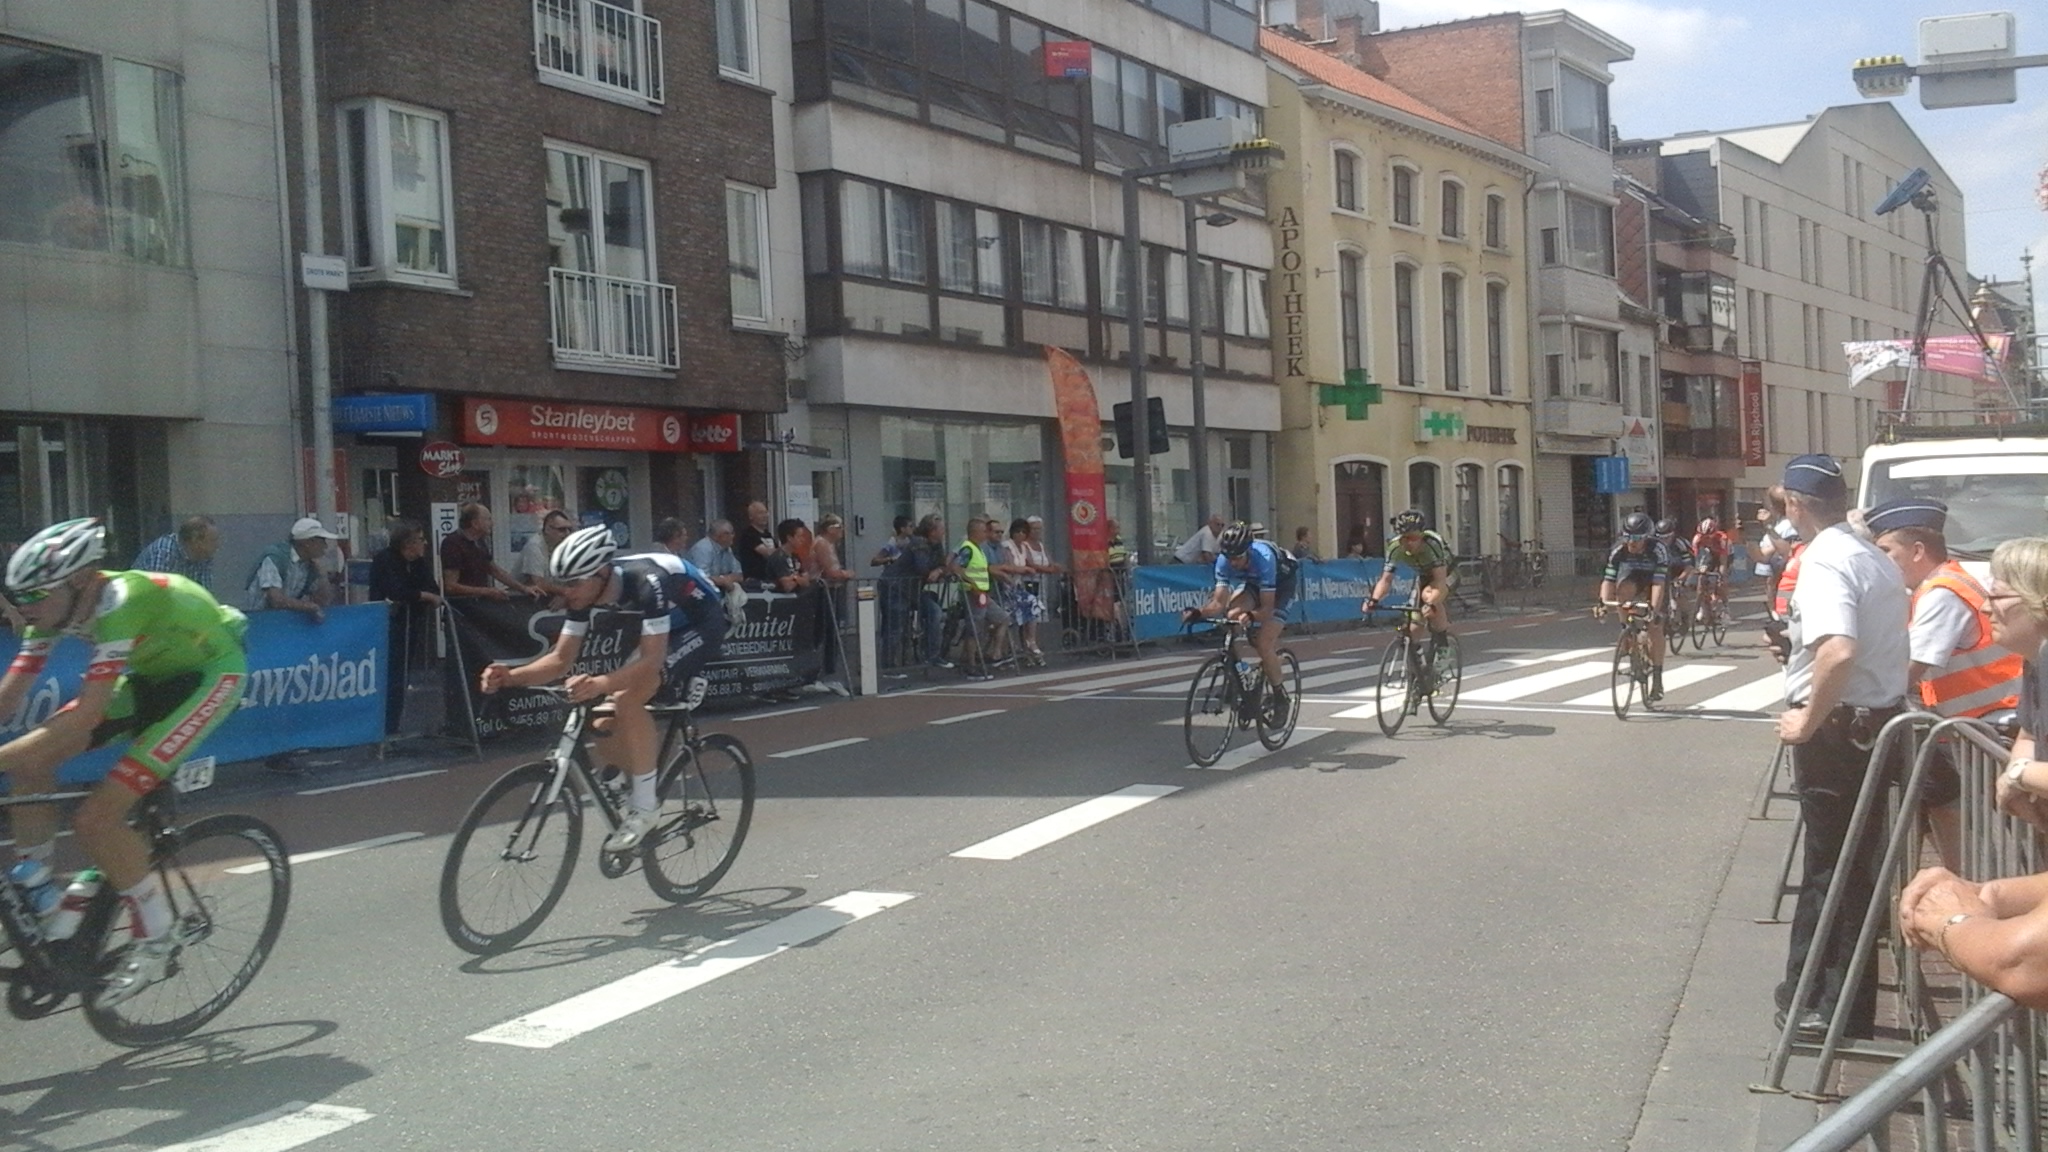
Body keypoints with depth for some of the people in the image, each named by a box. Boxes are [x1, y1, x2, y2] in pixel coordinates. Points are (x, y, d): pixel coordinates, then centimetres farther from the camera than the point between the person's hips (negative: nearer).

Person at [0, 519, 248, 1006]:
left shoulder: (120, 603, -34)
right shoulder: (59, 604, -11)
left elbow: (87, 715, -40)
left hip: (210, 673, -8)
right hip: (152, 673, 8)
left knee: (95, 816, -19)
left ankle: (157, 938, -1)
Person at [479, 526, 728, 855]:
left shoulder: (647, 582, -36)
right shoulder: (586, 591, -14)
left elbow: (652, 661, -41)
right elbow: (561, 659, -10)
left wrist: (600, 684, -57)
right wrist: (511, 676, -27)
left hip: (702, 627, -8)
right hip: (665, 630, 8)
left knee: (628, 698, -28)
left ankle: (645, 807, -18)